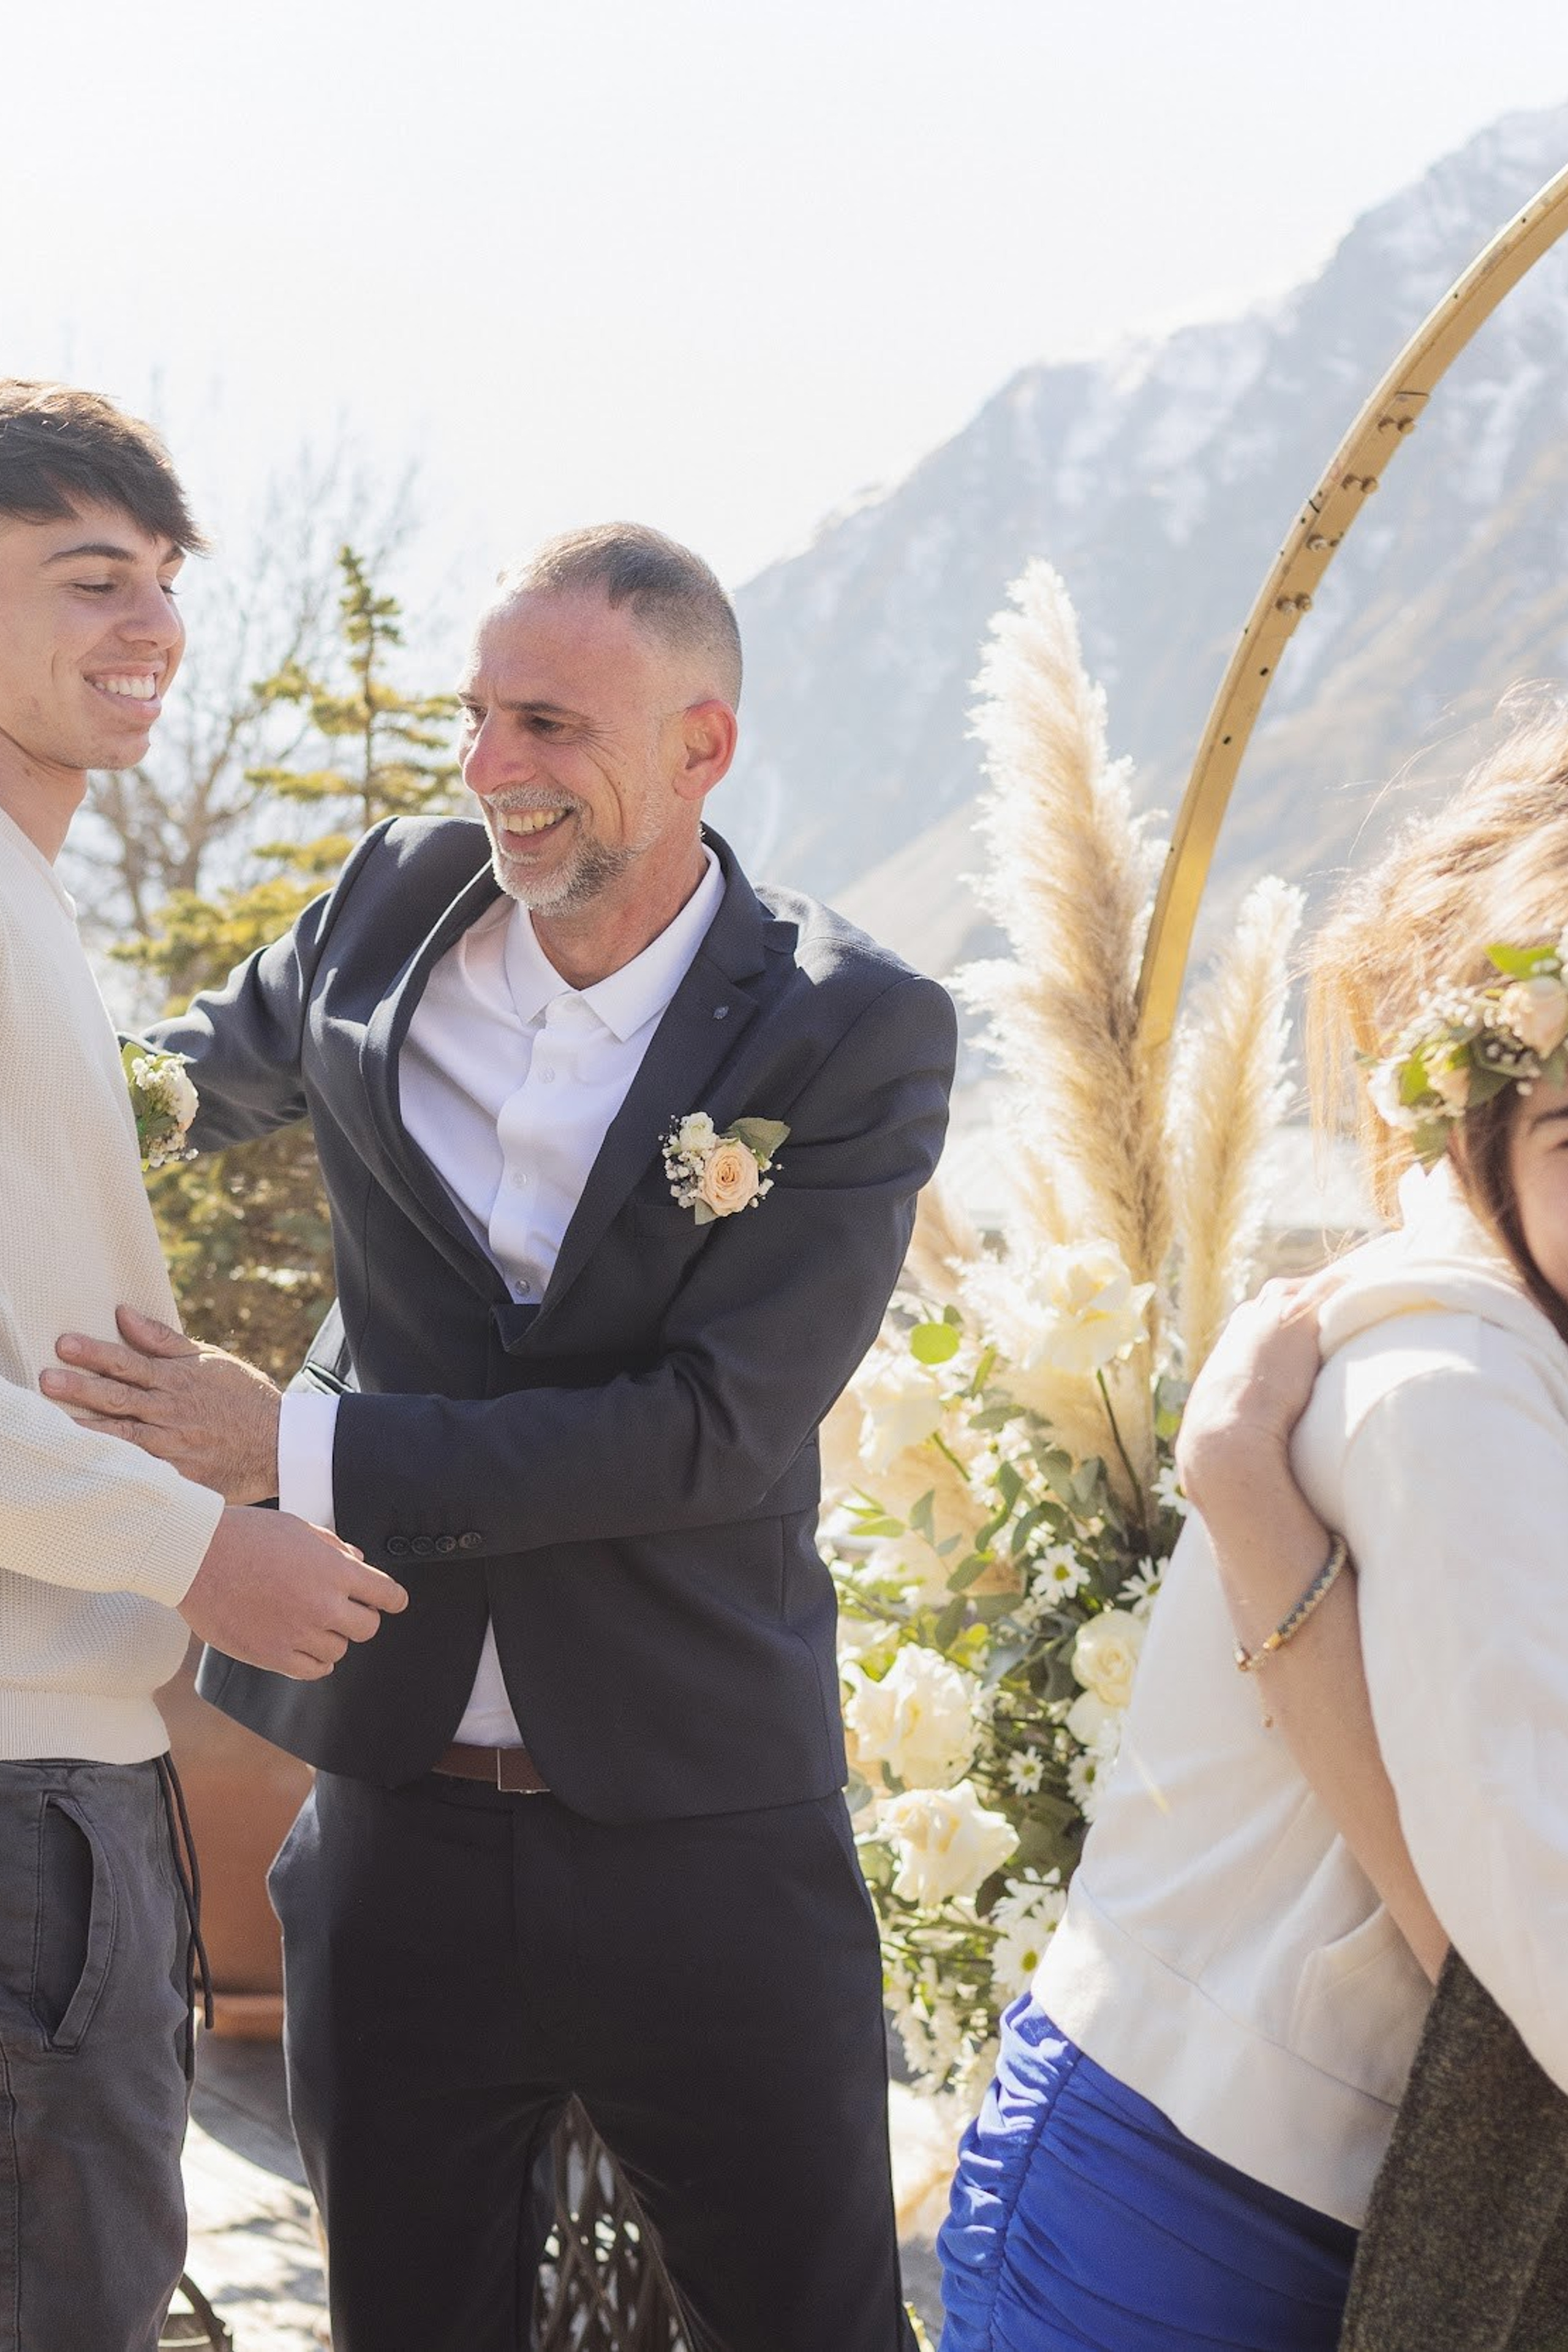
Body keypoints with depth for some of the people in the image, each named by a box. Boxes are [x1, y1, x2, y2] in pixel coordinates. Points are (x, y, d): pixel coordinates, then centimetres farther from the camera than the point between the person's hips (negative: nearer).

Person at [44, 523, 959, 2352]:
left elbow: (718, 1431, -18)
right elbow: (212, 1073, 26)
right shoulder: (400, 901, 2)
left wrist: (294, 1444, -20)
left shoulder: (858, 1039, -10)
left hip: (702, 1836, -3)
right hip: (398, 1813, 3)